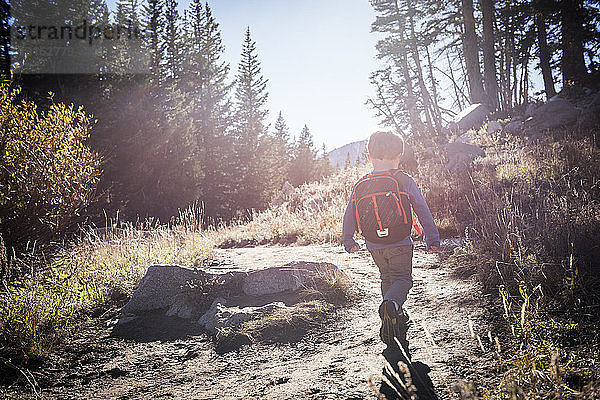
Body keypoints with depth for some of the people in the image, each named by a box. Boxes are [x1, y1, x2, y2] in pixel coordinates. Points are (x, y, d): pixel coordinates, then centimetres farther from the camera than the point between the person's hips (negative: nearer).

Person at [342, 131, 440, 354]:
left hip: (374, 247, 4)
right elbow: (422, 210, -3)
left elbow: (349, 215, 6)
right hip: (400, 244, -4)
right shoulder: (404, 181, -8)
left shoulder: (360, 185, 0)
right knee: (402, 279, 4)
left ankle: (396, 319, 27)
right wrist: (432, 238, 7)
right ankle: (391, 304, -27)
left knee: (387, 278, 22)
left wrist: (348, 241, 20)